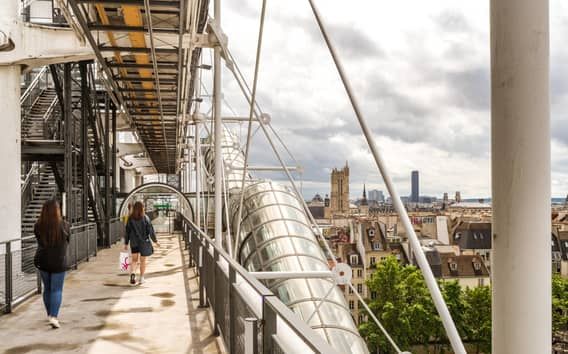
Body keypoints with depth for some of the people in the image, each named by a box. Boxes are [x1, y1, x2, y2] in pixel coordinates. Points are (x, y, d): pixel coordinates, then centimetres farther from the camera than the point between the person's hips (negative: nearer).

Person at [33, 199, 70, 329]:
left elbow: (39, 240, 7)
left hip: (42, 261, 3)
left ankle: (50, 315, 31)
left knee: (47, 289, 18)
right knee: (57, 290, 3)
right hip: (58, 262, -3)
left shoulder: (38, 226, -8)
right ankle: (53, 317, -10)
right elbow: (68, 240, 1)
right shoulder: (63, 225, -14)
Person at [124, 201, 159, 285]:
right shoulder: (145, 218, -10)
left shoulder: (130, 219, -3)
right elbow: (151, 230, -9)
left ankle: (133, 273, -17)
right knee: (143, 261, 12)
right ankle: (141, 278, 18)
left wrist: (126, 244, 7)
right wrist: (155, 241, 0)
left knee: (134, 260, 9)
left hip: (134, 243, 2)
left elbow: (127, 232, 0)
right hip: (144, 242, -1)